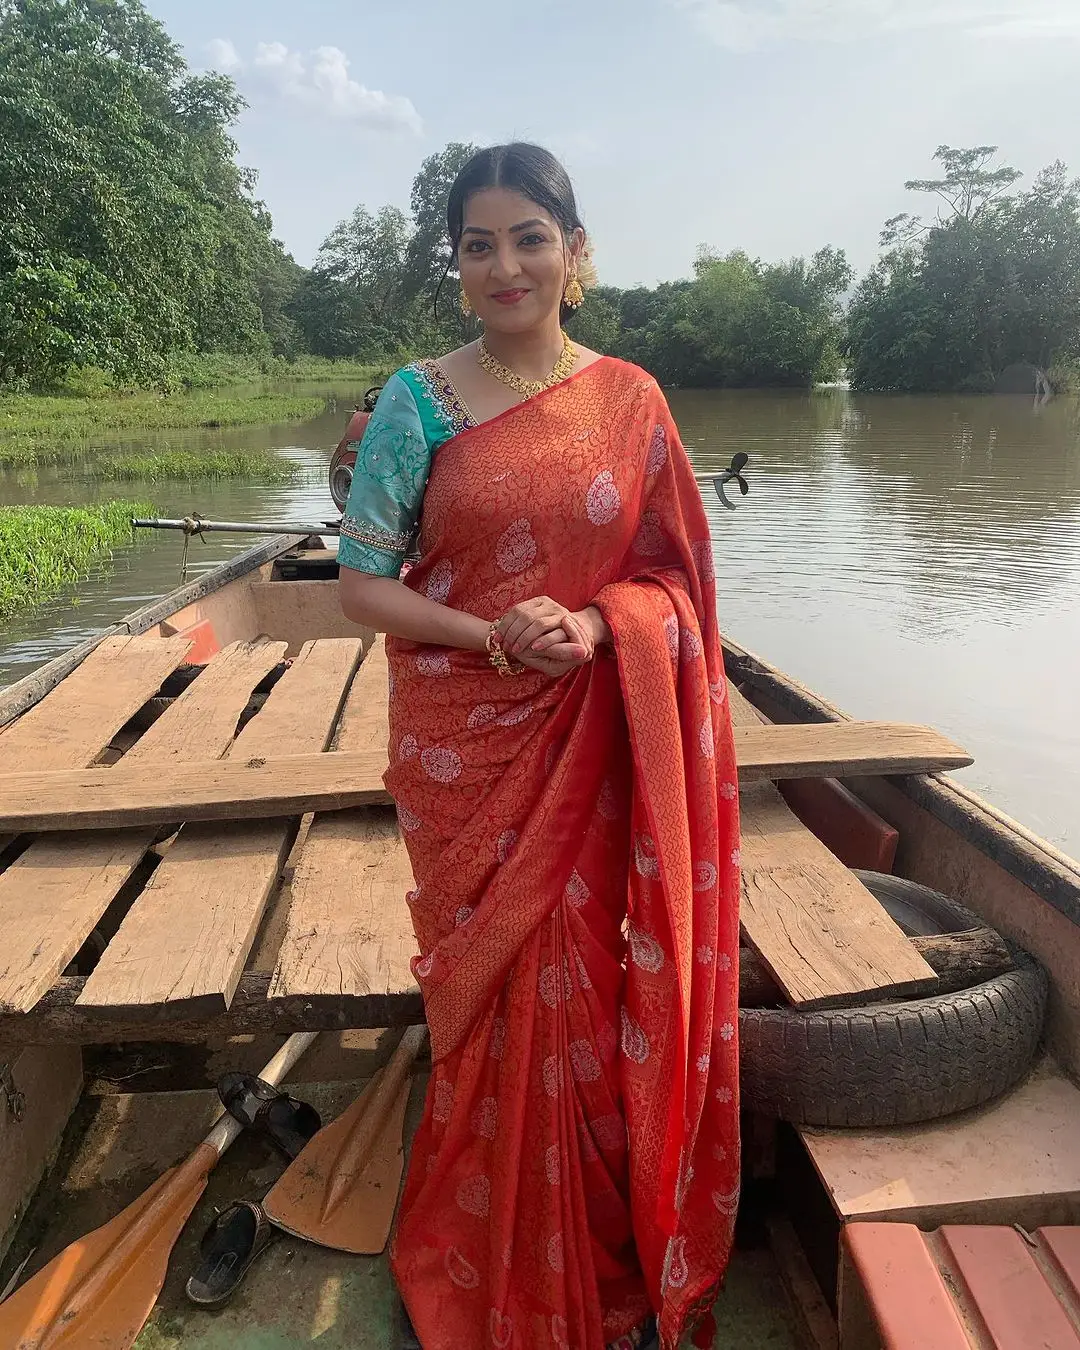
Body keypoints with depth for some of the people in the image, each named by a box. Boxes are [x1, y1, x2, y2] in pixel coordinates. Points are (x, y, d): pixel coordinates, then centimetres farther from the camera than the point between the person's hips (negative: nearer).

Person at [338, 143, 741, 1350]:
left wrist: (597, 625, -16)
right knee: (494, 995, 10)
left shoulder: (630, 400, 2)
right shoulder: (418, 400, -2)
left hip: (591, 743, 1)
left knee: (579, 992, 10)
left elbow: (671, 573, 4)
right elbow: (362, 584, -3)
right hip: (460, 743, -1)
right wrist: (493, 635, -18)